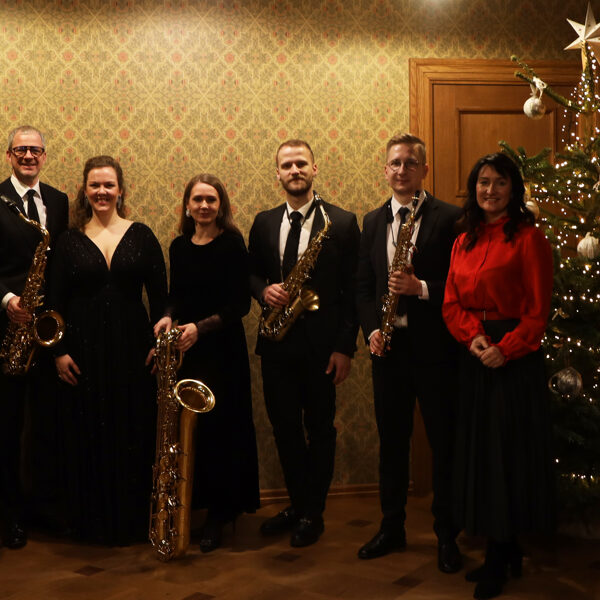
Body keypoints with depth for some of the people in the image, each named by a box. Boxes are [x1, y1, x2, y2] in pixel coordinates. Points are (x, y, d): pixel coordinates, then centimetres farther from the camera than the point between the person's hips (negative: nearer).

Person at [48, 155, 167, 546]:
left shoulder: (141, 236, 3)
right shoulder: (70, 240, 3)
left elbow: (159, 295, 3)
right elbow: (57, 301, 3)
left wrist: (158, 342, -5)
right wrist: (59, 351, -5)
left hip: (132, 348, 0)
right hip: (84, 349, 0)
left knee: (132, 434, 5)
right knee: (87, 436, 5)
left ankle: (131, 521, 19)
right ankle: (92, 521, 20)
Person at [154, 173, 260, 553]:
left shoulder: (232, 243, -7)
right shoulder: (179, 246, 9)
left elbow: (240, 304, -10)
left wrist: (201, 327, -21)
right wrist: (168, 318, -5)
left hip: (222, 348, -5)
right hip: (184, 349, 5)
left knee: (218, 428, -2)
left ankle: (220, 513, 12)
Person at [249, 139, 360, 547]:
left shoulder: (342, 222, -3)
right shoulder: (264, 223, 9)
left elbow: (352, 290, -5)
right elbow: (251, 272, 17)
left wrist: (345, 346, -10)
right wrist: (263, 290, -8)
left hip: (321, 344, -4)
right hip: (276, 344, 4)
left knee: (320, 429, 6)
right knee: (285, 428, 11)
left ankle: (313, 513, 21)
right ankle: (297, 504, 29)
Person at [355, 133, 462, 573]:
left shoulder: (450, 218, -5)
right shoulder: (373, 221, 12)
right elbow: (364, 285, 12)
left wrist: (421, 288, -22)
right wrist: (371, 330, -2)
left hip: (435, 347, -4)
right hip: (388, 348, 5)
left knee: (444, 444, 5)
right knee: (391, 442, 14)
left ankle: (447, 536, 20)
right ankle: (392, 528, 28)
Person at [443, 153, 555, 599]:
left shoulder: (528, 237, -7)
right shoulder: (464, 242, 11)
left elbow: (538, 310, -10)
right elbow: (452, 303, 7)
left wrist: (505, 347, -19)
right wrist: (474, 336, -11)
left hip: (514, 358, -6)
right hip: (475, 358, 6)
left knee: (509, 452, 2)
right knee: (479, 450, 10)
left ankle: (500, 559, 15)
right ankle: (504, 553, 24)